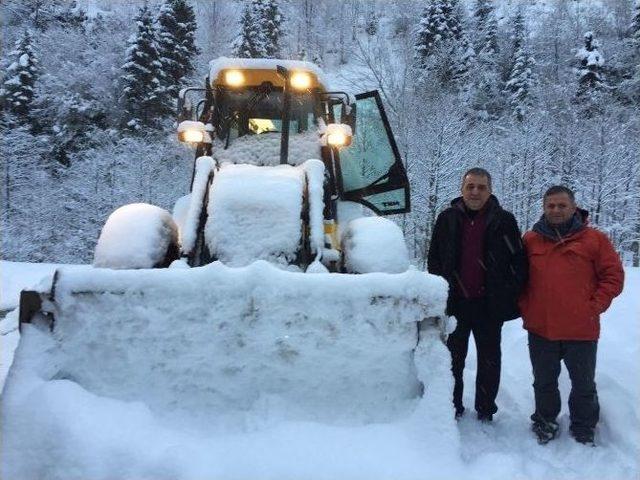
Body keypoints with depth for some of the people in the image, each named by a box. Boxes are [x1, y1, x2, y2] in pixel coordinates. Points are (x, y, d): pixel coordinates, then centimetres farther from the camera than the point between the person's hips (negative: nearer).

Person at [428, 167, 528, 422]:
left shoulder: (503, 220, -3)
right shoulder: (447, 219, 1)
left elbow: (518, 261, -1)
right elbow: (434, 260, 7)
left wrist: (510, 295, -7)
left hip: (489, 305, -1)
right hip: (454, 303, 1)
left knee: (489, 360, 12)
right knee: (453, 358, 13)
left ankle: (486, 408, 28)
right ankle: (452, 406, 28)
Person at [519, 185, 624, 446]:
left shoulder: (594, 239, -2)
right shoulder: (530, 240, 4)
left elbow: (613, 276, -1)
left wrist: (594, 308, -9)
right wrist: (525, 308, 2)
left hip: (581, 330, -1)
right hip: (540, 328, 2)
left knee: (583, 384, 13)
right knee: (544, 382, 16)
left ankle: (583, 429, 32)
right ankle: (545, 422, 35)